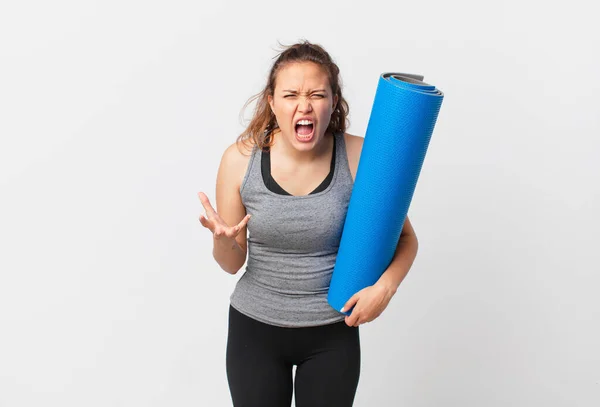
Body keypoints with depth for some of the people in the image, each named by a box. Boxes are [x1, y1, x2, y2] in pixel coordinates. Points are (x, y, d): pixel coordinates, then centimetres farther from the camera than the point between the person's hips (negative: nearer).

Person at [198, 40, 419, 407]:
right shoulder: (240, 159, -12)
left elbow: (406, 238, -2)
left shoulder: (359, 157, -15)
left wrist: (385, 286, -20)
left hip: (333, 334, 0)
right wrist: (223, 241, -24)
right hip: (254, 328, 1)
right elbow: (232, 264, -3)